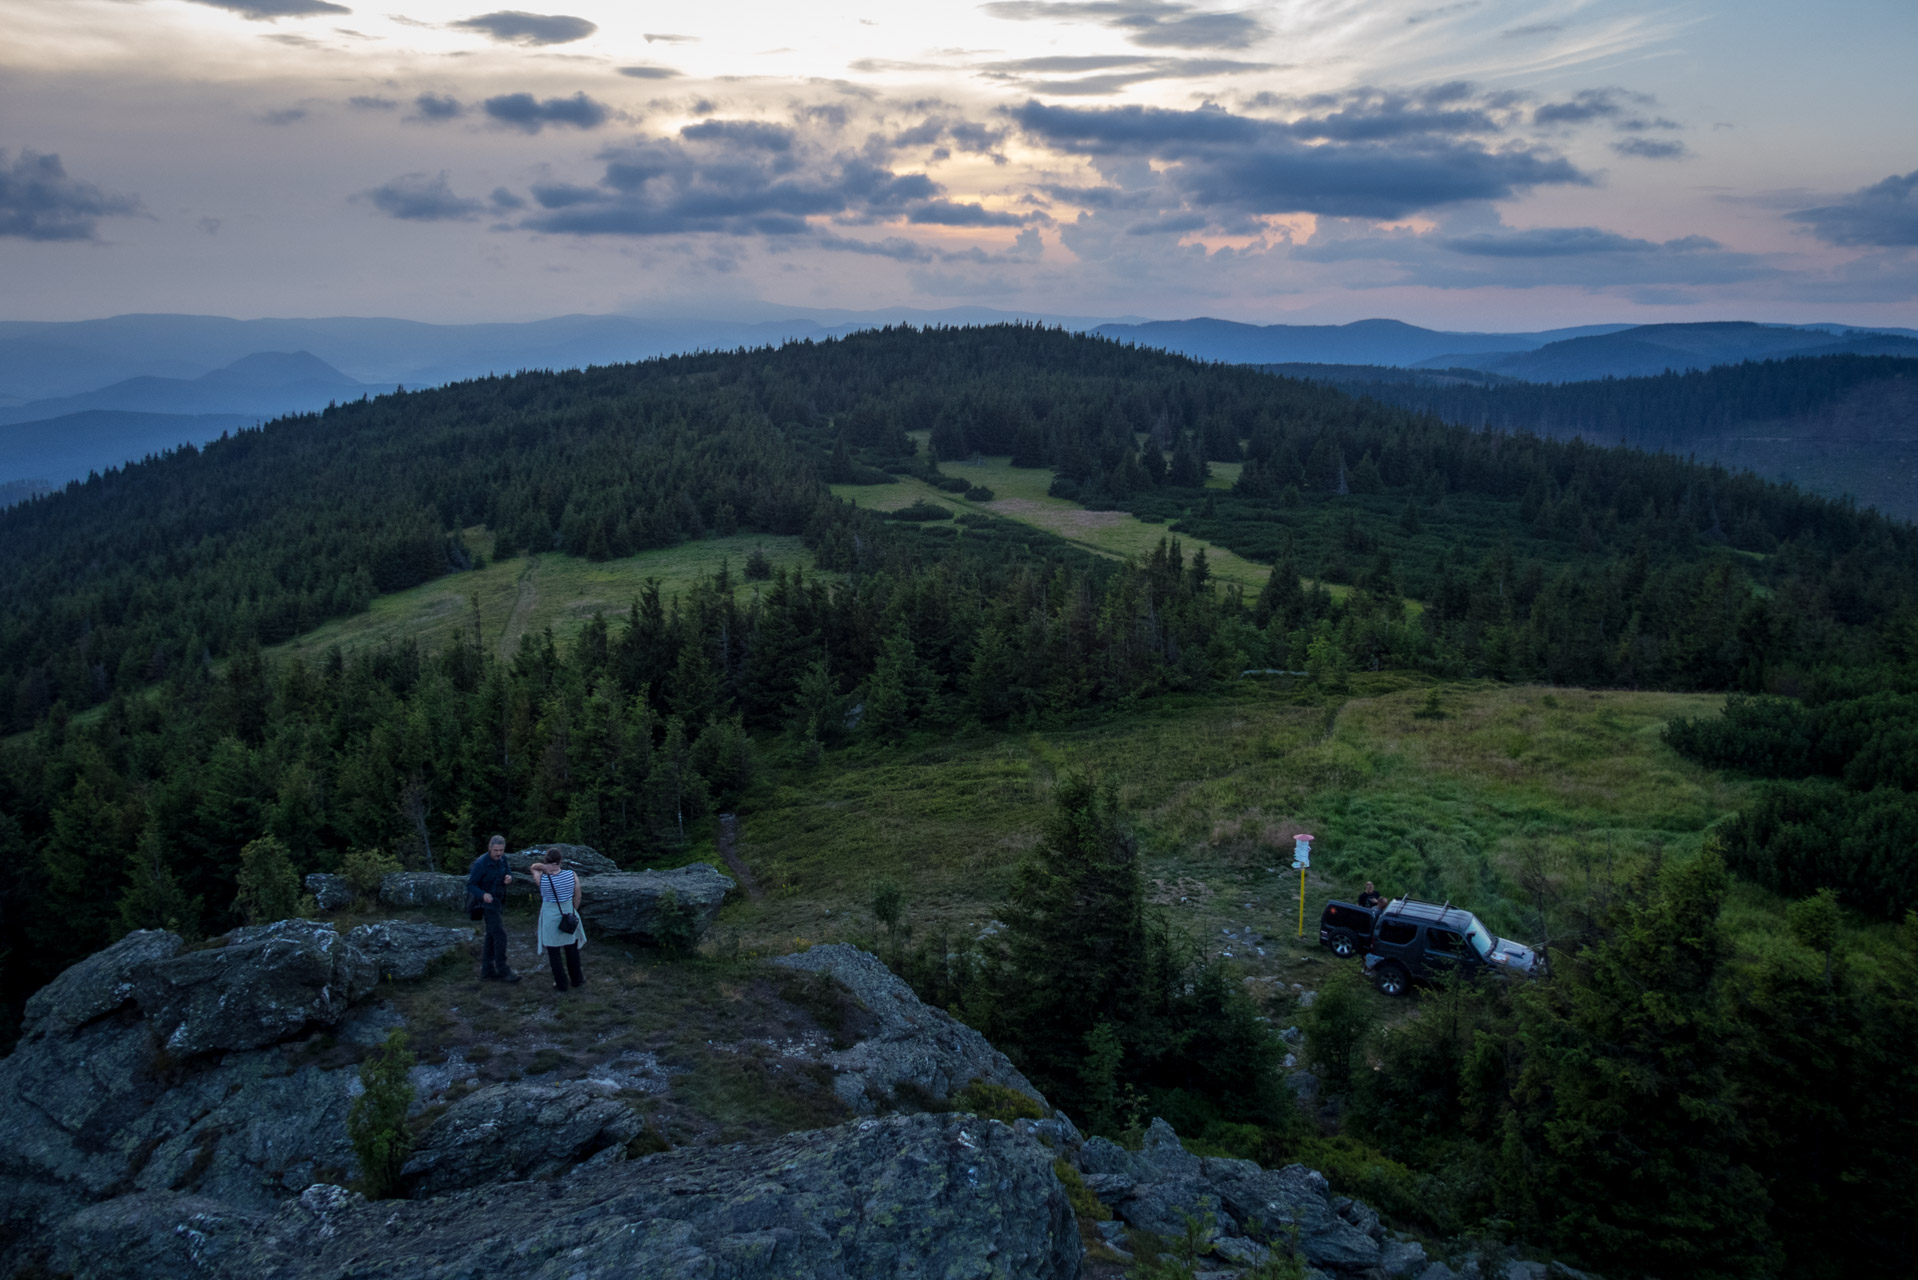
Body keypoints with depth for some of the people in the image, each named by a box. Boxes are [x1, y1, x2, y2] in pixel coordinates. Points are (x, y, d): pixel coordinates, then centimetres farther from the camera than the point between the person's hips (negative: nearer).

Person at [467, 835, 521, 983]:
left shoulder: (502, 859, -2)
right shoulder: (481, 863, -23)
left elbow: (508, 874, 5)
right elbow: (470, 885, -18)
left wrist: (509, 878, -20)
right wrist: (483, 894, -37)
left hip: (496, 902, 8)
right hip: (487, 902, -8)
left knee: (492, 936, 10)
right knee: (500, 935, -9)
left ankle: (487, 972, 16)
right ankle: (503, 970, -1)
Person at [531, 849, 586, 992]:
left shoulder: (541, 879, -17)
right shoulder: (572, 876, -15)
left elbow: (534, 866, 3)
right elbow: (577, 897, -4)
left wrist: (544, 868, -18)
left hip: (550, 918, -2)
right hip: (568, 915, 2)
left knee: (554, 951, 12)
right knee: (572, 948, 20)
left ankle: (561, 983, 19)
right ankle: (577, 979, 31)